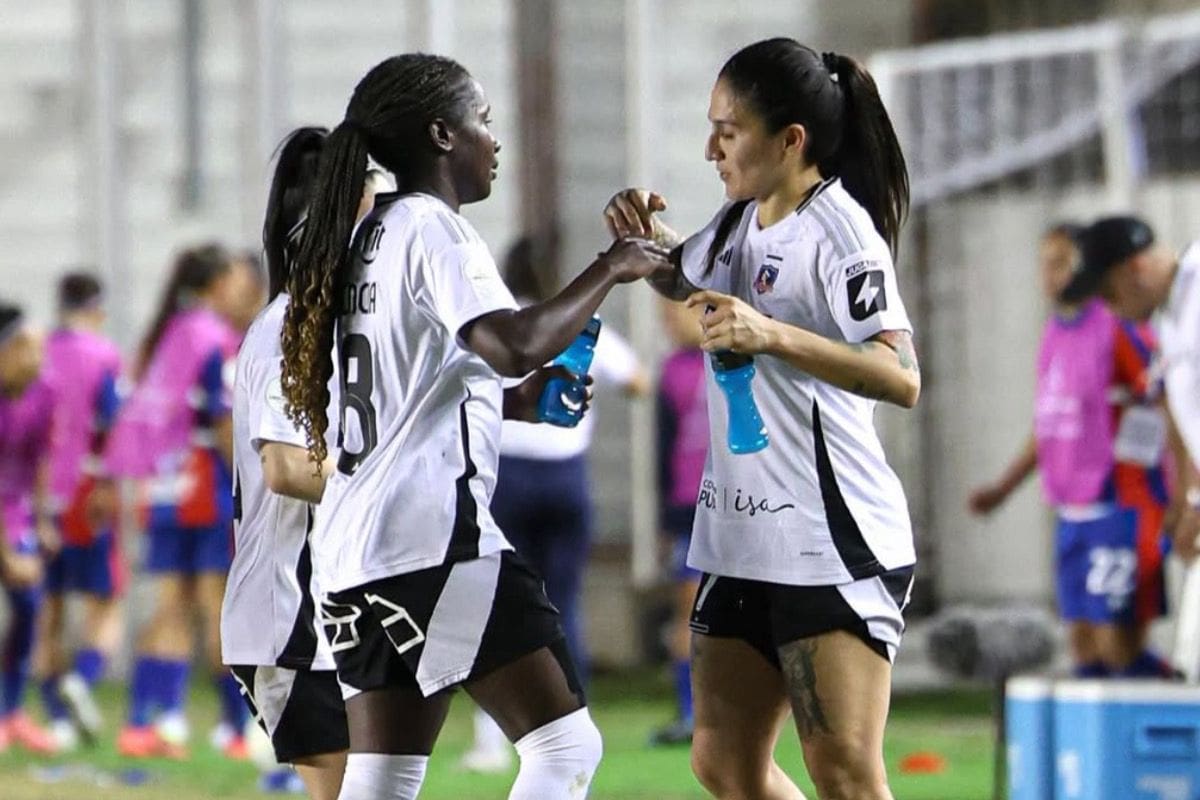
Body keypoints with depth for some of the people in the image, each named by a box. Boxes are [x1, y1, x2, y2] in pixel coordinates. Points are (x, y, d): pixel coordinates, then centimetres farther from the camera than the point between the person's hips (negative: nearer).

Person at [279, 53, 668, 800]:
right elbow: (516, 343, -25)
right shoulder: (434, 229, -7)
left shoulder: (373, 237, 20)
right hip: (434, 535, -9)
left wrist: (515, 401, 20)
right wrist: (610, 270, -12)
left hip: (360, 544, 9)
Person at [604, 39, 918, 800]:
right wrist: (645, 236, 11)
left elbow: (901, 378, -22)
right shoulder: (740, 221, 12)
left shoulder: (838, 229, -13)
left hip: (835, 544, -9)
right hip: (744, 541, 9)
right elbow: (682, 278, 35)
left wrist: (772, 334, -31)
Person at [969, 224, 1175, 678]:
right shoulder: (1054, 334, 14)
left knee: (1118, 647, -12)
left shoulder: (1118, 327, -11)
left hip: (1121, 509, -8)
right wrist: (1003, 488, 25)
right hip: (1073, 514, 8)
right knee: (1085, 645, 6)